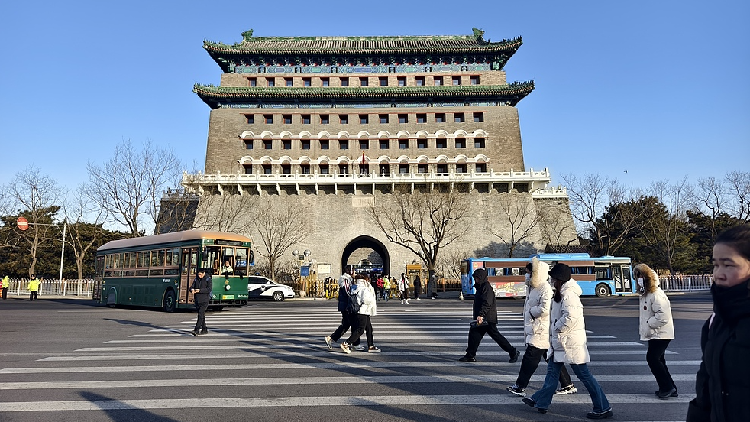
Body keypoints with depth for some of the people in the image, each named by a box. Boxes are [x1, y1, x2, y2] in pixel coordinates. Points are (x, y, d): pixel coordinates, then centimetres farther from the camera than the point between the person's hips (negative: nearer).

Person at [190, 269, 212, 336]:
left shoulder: (208, 279, -5)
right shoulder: (196, 279, 11)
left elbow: (209, 289, -15)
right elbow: (192, 287, 9)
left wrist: (199, 290, -25)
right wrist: (192, 289, -15)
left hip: (204, 300, -6)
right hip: (197, 300, 6)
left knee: (200, 314, -15)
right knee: (202, 315, 12)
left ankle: (196, 330, -19)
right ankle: (204, 330, 20)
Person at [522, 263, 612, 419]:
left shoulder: (568, 294, -20)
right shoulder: (561, 293, 12)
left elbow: (570, 317, -30)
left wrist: (557, 328, -15)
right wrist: (553, 334, 12)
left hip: (571, 342, -11)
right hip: (561, 341, 11)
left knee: (584, 374, -1)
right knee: (552, 370, 15)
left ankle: (603, 408, 12)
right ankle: (541, 401, 24)